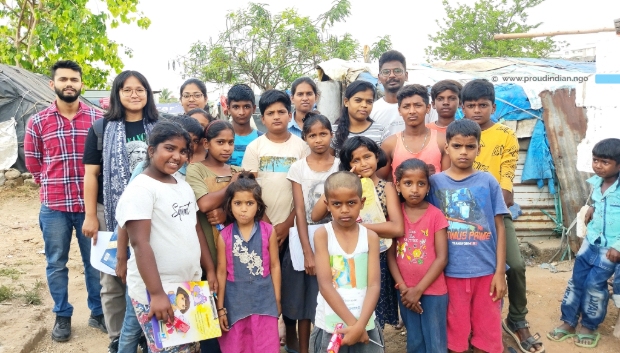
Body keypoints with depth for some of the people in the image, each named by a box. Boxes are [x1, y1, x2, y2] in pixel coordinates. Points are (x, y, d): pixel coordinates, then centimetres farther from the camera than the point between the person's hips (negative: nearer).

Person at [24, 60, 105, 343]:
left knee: (94, 261, 9)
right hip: (54, 206, 1)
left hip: (89, 204, -1)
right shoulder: (38, 122, 2)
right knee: (56, 263, 11)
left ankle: (98, 312, 25)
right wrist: (52, 185, 11)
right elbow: (32, 162, 13)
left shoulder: (98, 118, -1)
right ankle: (62, 316, 27)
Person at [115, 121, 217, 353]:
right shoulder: (141, 188, -14)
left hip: (190, 286, 8)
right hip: (155, 292, -7)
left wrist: (210, 270, 12)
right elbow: (140, 243, -20)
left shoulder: (184, 186, 10)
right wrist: (157, 294, -24)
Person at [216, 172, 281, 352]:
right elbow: (222, 272, -1)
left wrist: (277, 299, 4)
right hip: (235, 301, 1)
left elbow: (274, 266, 1)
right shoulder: (225, 235, -5)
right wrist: (220, 308, 1)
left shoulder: (268, 231, -5)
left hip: (263, 299, 0)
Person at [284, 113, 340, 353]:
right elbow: (299, 211, -6)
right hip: (304, 239, 0)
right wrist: (307, 251, -11)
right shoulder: (298, 168, -2)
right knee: (301, 299, 6)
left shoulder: (340, 166, 1)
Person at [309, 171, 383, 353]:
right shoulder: (322, 235, -7)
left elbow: (374, 285, -7)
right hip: (330, 326, -1)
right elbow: (325, 285, -12)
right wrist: (352, 322, -15)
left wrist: (360, 325, -17)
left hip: (365, 326, 1)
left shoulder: (370, 237, -1)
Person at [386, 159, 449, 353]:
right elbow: (391, 255, -1)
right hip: (406, 292, 3)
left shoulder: (436, 215, -9)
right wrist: (403, 288, -9)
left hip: (433, 291, -2)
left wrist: (419, 289, -12)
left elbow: (442, 258, -11)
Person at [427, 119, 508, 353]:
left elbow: (499, 228, 1)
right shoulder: (435, 182, -1)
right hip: (451, 273, 0)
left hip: (486, 272, 0)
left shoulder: (488, 182, -1)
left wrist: (500, 272, -3)